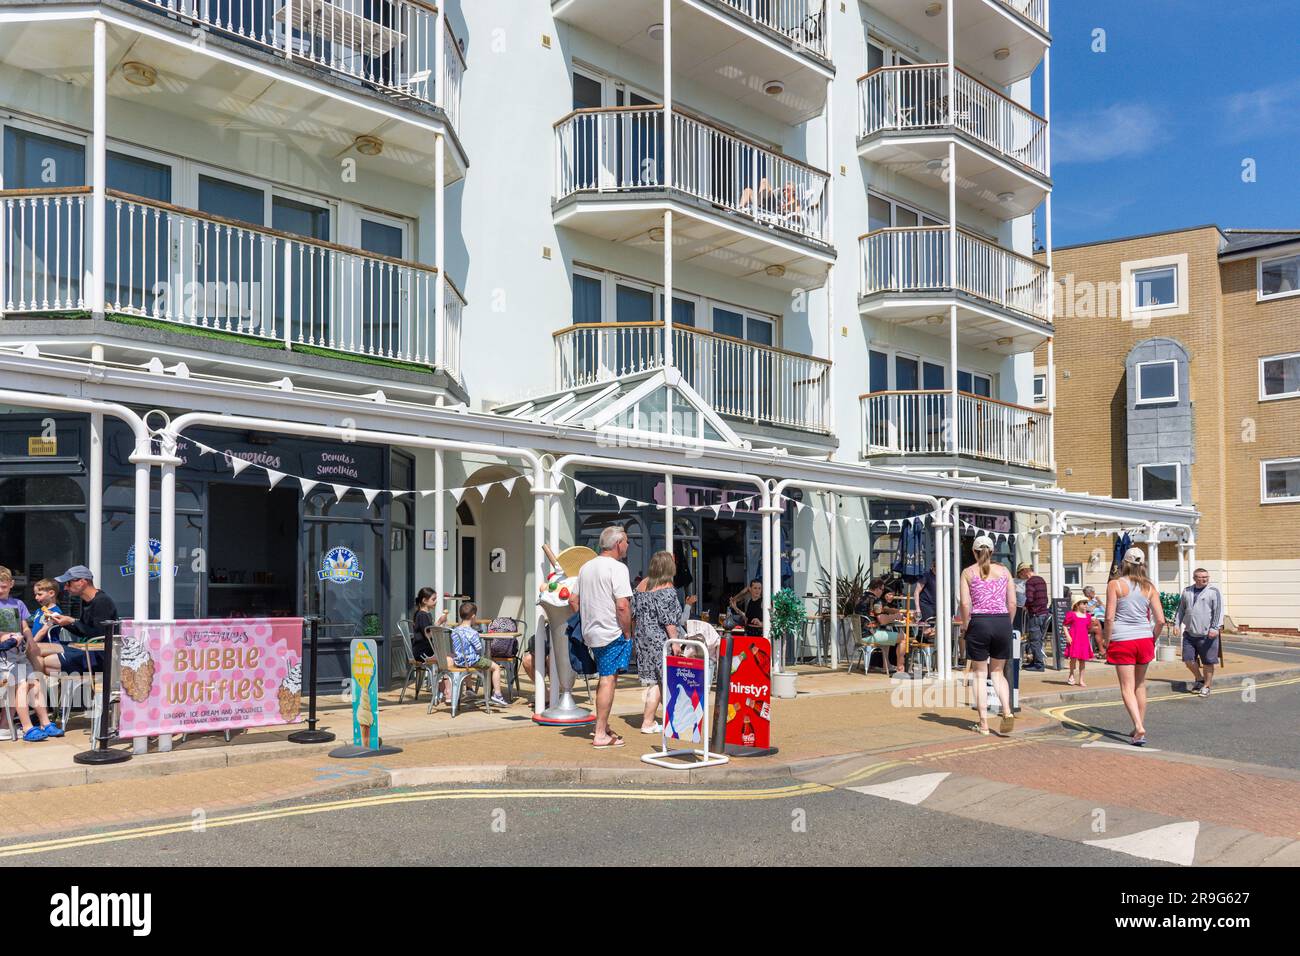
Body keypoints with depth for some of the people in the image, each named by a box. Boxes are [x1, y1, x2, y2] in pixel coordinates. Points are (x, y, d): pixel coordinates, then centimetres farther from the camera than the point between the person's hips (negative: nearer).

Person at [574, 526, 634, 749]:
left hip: (591, 632, 8)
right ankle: (600, 734, -2)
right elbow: (622, 606, -21)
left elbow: (574, 601, 17)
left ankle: (603, 726, 27)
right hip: (612, 633, -8)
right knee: (608, 680, -4)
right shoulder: (617, 567, -13)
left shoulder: (586, 567, 13)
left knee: (605, 678, 19)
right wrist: (627, 632, -11)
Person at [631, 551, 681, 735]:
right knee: (666, 680, 1)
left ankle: (648, 722, 10)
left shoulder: (641, 585, 11)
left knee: (652, 681, 11)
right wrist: (674, 640, -13)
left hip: (643, 640, 7)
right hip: (661, 640, -7)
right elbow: (668, 619, -16)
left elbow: (634, 614, 14)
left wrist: (637, 635, 22)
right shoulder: (667, 589, -11)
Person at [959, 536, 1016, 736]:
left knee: (979, 674, 7)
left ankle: (984, 723, 5)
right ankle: (1007, 711, -7)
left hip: (979, 622, -2)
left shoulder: (968, 572, 3)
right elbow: (1012, 603, 4)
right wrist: (1006, 624, 15)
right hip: (1002, 621, 2)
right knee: (998, 672, 15)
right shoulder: (1004, 571, 9)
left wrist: (965, 624, 6)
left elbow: (965, 603, -7)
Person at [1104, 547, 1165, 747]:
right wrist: (1152, 639, 16)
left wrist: (1106, 643, -2)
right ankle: (1140, 727, 25)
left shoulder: (1115, 584, -5)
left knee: (1127, 687, -1)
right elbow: (1160, 620, 1)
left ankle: (1139, 728, -17)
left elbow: (1109, 618, -12)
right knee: (1140, 685, 18)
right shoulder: (1149, 587, 5)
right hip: (1144, 639, 4)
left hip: (1122, 640, -4)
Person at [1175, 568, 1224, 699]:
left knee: (1208, 662, 2)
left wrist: (1215, 628, -17)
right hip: (1189, 634, 4)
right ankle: (1199, 679, 27)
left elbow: (1218, 611, -9)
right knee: (1189, 660, 4)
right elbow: (1181, 609, 19)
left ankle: (1206, 686, 16)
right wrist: (1177, 624, 11)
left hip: (1207, 634, -4)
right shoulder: (1187, 591, 12)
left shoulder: (1214, 591, -2)